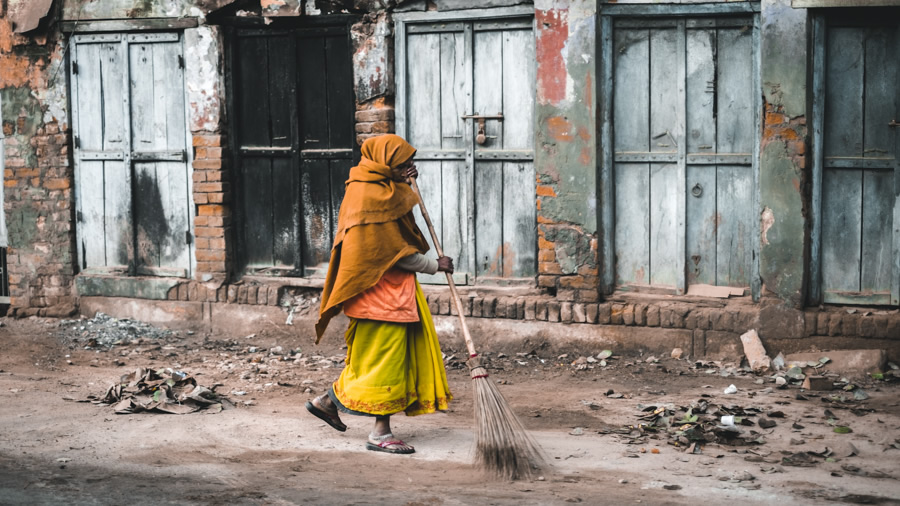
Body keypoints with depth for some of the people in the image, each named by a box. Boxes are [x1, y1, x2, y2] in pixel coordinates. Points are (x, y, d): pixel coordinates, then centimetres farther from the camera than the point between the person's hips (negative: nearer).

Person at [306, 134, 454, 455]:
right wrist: (435, 266, -8)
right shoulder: (371, 196, -21)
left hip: (396, 286, 10)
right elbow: (396, 253, -20)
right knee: (385, 357, -5)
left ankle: (328, 400, 25)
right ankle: (380, 433, 1)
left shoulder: (377, 187, 9)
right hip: (381, 289, -10)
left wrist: (406, 181, 13)